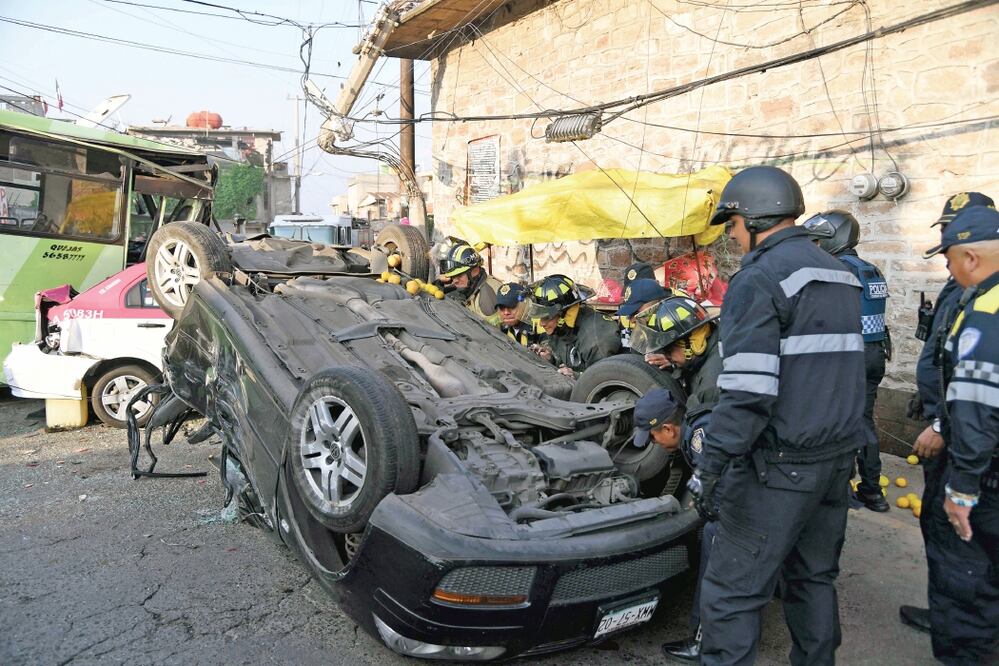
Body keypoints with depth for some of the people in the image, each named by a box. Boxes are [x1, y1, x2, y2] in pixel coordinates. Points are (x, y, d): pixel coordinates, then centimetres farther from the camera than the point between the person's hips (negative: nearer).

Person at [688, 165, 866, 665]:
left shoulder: (759, 279, -14)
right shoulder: (840, 274, 15)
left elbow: (748, 391, -23)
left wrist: (709, 469, -20)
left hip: (780, 465, -9)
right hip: (838, 456, 9)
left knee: (732, 589, -1)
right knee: (814, 577, 21)